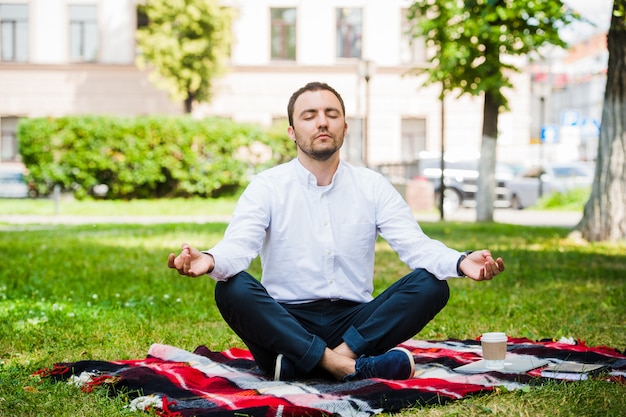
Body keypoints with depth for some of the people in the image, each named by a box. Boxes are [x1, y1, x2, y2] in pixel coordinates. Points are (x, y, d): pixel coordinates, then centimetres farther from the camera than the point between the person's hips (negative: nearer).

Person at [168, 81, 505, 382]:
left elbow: (416, 246, -3)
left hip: (356, 324, 2)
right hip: (286, 326, -1)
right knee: (233, 290, -31)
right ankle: (353, 368, -33)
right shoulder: (267, 187, 1)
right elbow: (238, 246, -14)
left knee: (432, 285, -19)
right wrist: (210, 260, -40)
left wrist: (460, 262, -26)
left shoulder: (373, 187, 7)